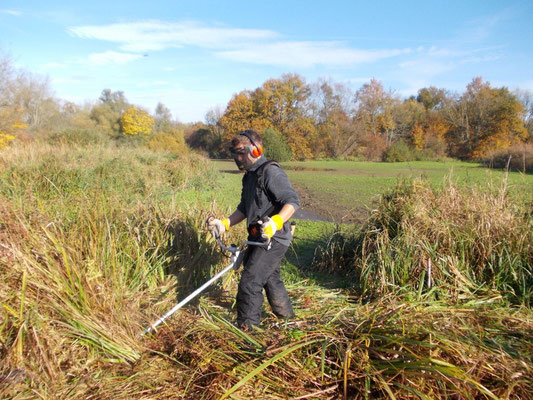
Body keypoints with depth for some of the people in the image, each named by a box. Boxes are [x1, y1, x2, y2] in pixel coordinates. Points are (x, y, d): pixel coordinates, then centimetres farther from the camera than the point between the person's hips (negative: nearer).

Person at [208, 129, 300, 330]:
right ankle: (286, 317, 43)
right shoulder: (250, 176, 16)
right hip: (260, 238, 10)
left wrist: (276, 221, -39)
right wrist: (225, 223, 10)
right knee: (270, 279, 23)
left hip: (274, 238, -10)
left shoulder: (271, 172, -15)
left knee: (249, 282, -7)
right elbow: (244, 208, 21)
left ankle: (246, 327, 9)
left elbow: (293, 201, -24)